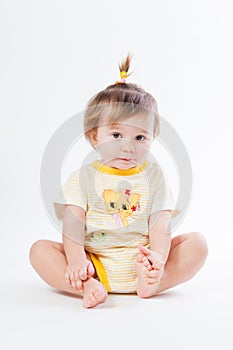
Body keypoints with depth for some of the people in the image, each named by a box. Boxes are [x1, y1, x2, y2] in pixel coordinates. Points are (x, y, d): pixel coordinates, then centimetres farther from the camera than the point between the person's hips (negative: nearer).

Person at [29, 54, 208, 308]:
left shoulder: (153, 176, 5)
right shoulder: (83, 178, 2)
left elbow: (161, 226, -5)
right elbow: (72, 225, -7)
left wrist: (158, 256, -26)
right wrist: (77, 260, -26)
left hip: (141, 263, 1)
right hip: (95, 265, -1)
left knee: (197, 243, -14)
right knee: (40, 250, -17)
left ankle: (149, 284, -29)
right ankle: (88, 286, -34)